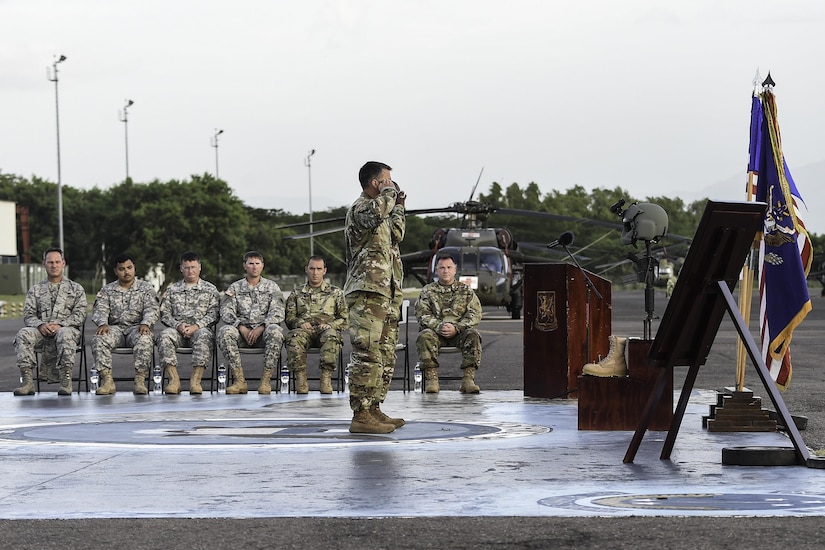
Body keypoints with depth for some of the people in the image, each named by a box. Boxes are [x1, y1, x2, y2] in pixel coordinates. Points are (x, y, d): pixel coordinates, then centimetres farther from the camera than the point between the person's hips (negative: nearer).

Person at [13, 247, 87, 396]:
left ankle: (66, 380, -41)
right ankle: (27, 381, -36)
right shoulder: (35, 290, 21)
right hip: (42, 331, 2)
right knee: (23, 334, -32)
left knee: (65, 334, -40)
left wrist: (60, 325, -14)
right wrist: (40, 325, -13)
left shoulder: (76, 289, 16)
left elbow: (80, 315, 3)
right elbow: (28, 315, 10)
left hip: (67, 328, -2)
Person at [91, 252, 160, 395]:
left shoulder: (146, 287, 13)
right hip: (114, 328, 2)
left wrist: (145, 324, -22)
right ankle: (107, 381, -34)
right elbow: (100, 309, 4)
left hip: (137, 327, -2)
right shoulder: (107, 290, 17)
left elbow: (152, 308, 0)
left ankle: (140, 381, -38)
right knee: (98, 339, -31)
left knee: (144, 339, -37)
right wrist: (102, 324, -20)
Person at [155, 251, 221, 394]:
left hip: (201, 328, -2)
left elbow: (214, 313, 3)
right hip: (177, 329, 2)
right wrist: (178, 325, -9)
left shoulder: (210, 289, 15)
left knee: (204, 336, -38)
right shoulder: (172, 290, 20)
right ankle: (174, 380, -37)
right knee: (164, 335, -33)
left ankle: (195, 381, -42)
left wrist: (196, 326, -13)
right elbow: (165, 314, 11)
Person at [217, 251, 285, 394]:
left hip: (264, 330, -1)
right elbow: (226, 311, 3)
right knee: (225, 332, -32)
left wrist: (260, 328, -17)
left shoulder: (272, 287, 13)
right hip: (242, 330, 1)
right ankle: (239, 380, -31)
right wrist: (241, 328, -15)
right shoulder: (235, 288, 15)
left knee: (275, 331, -36)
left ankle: (266, 379, -32)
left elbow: (277, 312, 0)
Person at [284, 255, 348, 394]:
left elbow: (345, 319, 14)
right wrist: (300, 323, -6)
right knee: (294, 337, -37)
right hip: (305, 330, 1)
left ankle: (326, 377, -41)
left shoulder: (336, 293, 22)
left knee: (331, 336, -40)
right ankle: (300, 376, -35)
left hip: (326, 330, -1)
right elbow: (289, 318, 17)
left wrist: (330, 325, -6)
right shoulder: (296, 295, 25)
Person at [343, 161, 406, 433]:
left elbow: (396, 234, 38)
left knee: (385, 357, 13)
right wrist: (389, 192, -14)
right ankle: (361, 416, -15)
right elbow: (377, 211, -33)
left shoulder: (377, 208, 22)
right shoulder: (359, 209, -9)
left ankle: (373, 409, 19)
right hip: (367, 293, -11)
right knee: (369, 356, -14)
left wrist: (398, 206, 30)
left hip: (385, 294, 11)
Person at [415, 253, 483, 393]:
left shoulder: (466, 291, 14)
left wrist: (456, 328, -15)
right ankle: (431, 378, -35)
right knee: (424, 336, -34)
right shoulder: (427, 291, 13)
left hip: (459, 332, 0)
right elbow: (422, 315, 1)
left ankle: (468, 378, -35)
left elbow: (475, 315, 2)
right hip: (435, 331, 0)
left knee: (473, 335, -32)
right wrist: (439, 326, -19)